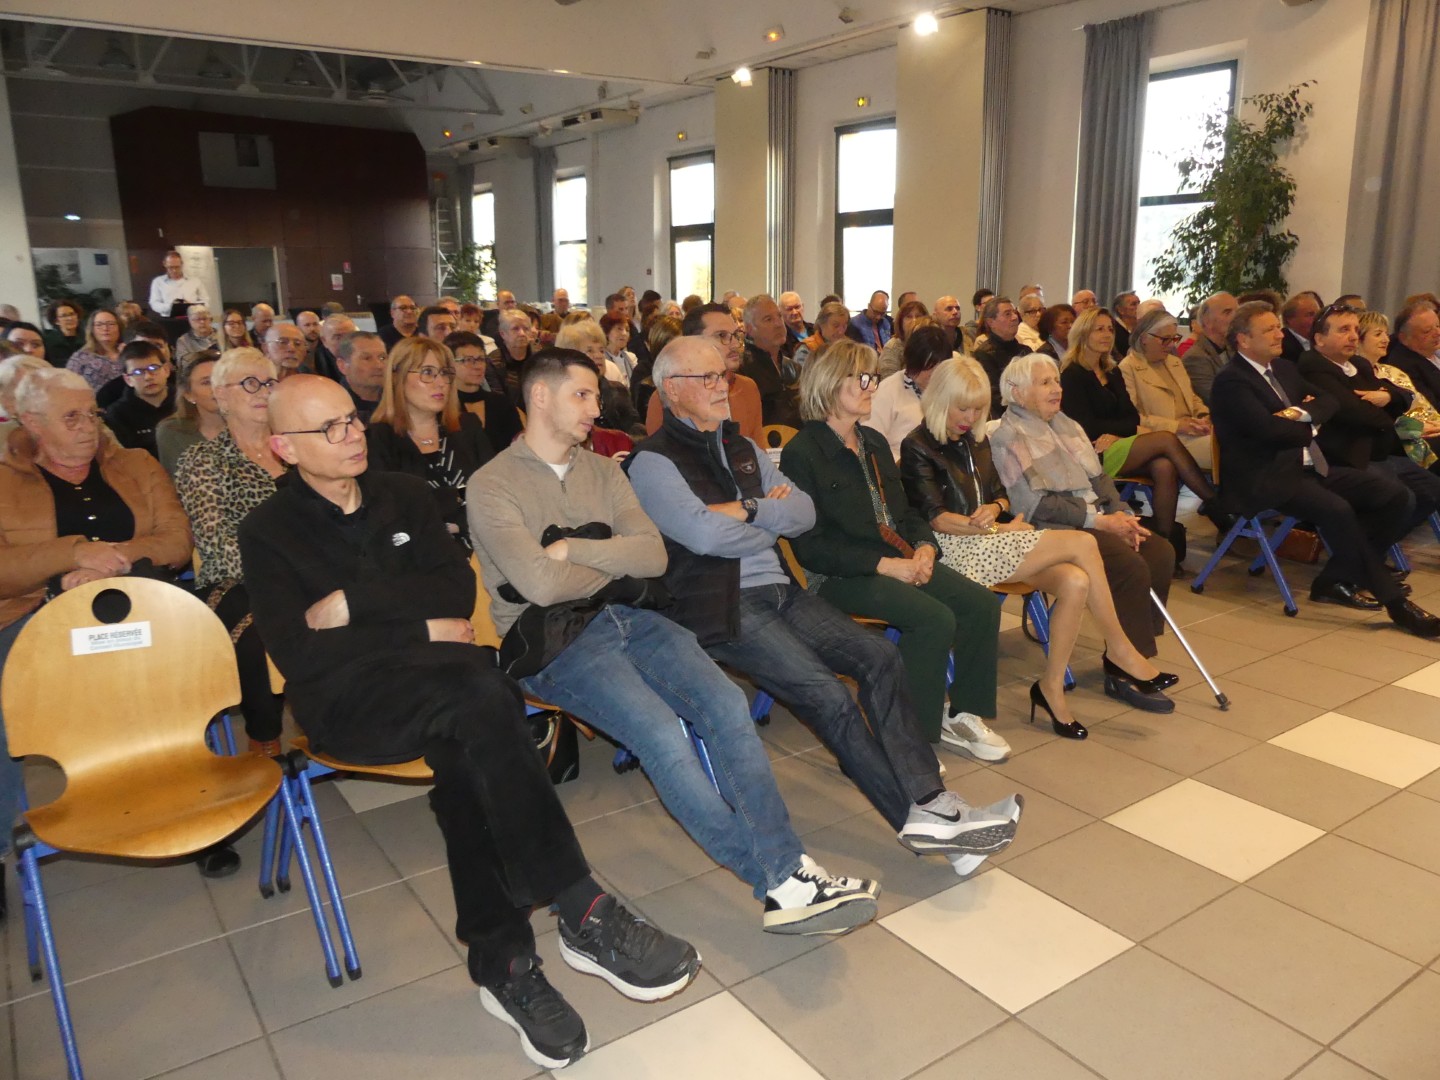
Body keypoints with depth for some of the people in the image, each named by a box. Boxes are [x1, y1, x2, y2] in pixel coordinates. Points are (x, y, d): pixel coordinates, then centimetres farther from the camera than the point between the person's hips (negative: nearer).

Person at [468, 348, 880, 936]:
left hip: (627, 617, 6)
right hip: (554, 643, -5)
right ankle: (777, 877, -21)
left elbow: (653, 556, 3)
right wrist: (615, 564, -1)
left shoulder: (602, 470, 16)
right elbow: (540, 584, -17)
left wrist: (573, 548, -9)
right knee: (661, 734, -28)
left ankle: (788, 870, -21)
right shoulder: (493, 486, -3)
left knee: (726, 703, -19)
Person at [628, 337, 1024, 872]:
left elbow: (804, 512, 9)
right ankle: (920, 817, -11)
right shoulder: (653, 462, -4)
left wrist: (746, 512, -9)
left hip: (779, 590, 7)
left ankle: (928, 802, -12)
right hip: (721, 606, -7)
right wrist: (769, 523, -1)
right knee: (829, 695, -22)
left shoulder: (741, 447, 19)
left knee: (879, 656, -11)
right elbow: (706, 535, -19)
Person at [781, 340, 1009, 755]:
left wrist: (925, 546, -1)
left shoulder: (874, 442, 17)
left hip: (899, 559, 8)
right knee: (935, 619, -27)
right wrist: (882, 564, -19)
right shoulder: (802, 453, -9)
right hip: (841, 575, -8)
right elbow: (809, 545, -14)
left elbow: (902, 509, 22)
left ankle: (962, 713, 5)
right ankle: (915, 736, -12)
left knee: (981, 604, -11)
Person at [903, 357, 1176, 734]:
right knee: (1082, 544, -20)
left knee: (1075, 581, -23)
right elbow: (936, 518, -11)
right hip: (958, 551, -7)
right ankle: (1119, 651, -7)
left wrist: (994, 508, -6)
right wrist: (1003, 529, -8)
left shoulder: (976, 441, 20)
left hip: (992, 545, 7)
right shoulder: (918, 447, -4)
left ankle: (1052, 688, -13)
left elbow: (1002, 495, 20)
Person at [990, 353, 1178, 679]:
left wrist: (1120, 514, -2)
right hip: (1054, 529, -8)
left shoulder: (1067, 425, 20)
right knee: (1130, 565, -26)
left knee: (1161, 551, -13)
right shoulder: (1008, 438, -6)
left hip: (1097, 518, 8)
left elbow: (1099, 477, 17)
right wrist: (1098, 520, -16)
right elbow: (1036, 503, -15)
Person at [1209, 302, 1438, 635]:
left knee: (1395, 497, -3)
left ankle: (1336, 581, 0)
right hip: (1266, 477, -9)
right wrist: (1310, 429, 0)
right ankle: (1393, 600, -19)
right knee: (1337, 510, -32)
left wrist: (1304, 414, -8)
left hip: (1308, 465, 10)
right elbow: (1268, 428, -21)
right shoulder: (1230, 381, -10)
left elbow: (1327, 401, 15)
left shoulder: (1284, 369, 18)